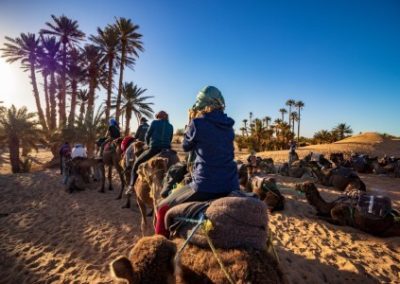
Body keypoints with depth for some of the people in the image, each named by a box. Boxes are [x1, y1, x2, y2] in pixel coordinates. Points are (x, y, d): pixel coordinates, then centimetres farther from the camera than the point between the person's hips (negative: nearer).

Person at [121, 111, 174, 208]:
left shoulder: (154, 122, 6)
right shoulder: (170, 126, 17)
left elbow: (147, 136, 9)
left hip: (153, 149, -3)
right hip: (167, 150, 4)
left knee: (136, 164, 13)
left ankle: (131, 186, 5)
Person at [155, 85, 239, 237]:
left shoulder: (198, 123, -10)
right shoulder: (229, 125, 7)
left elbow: (186, 146, 6)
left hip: (206, 186, -6)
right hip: (231, 185, 6)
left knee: (163, 208, 11)